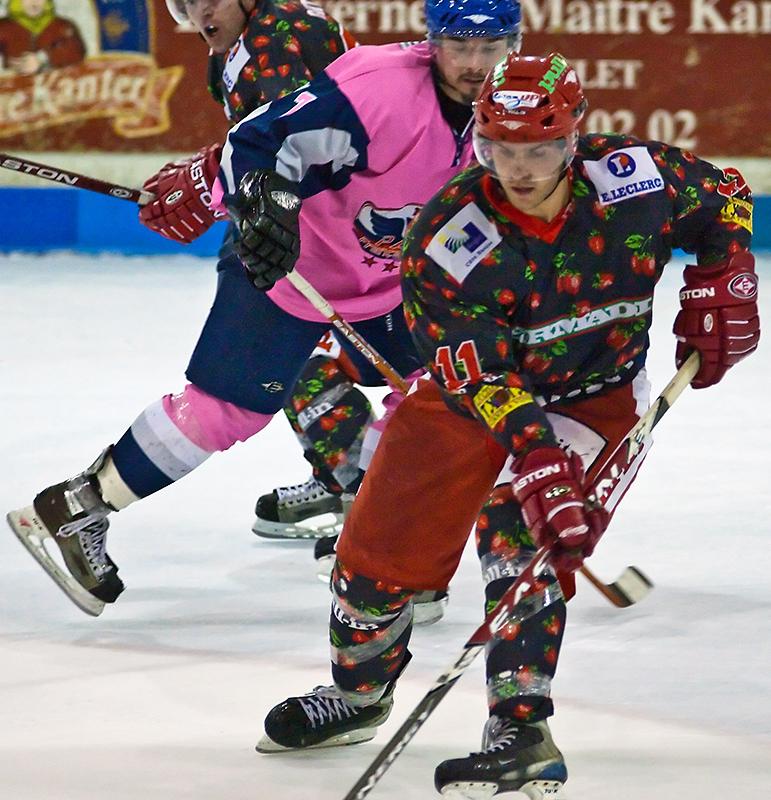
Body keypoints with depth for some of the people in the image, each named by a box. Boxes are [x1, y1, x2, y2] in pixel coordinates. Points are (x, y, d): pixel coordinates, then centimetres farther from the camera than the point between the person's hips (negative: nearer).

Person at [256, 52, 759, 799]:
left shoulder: (636, 177, -21)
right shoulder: (445, 239, -27)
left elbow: (724, 200, 1)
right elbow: (479, 380, -30)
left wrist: (723, 286, -9)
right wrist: (536, 456, -42)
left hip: (594, 394, -1)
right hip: (475, 384, 1)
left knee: (516, 535, -23)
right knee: (381, 544, 2)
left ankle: (523, 731, -25)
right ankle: (357, 693, 30)